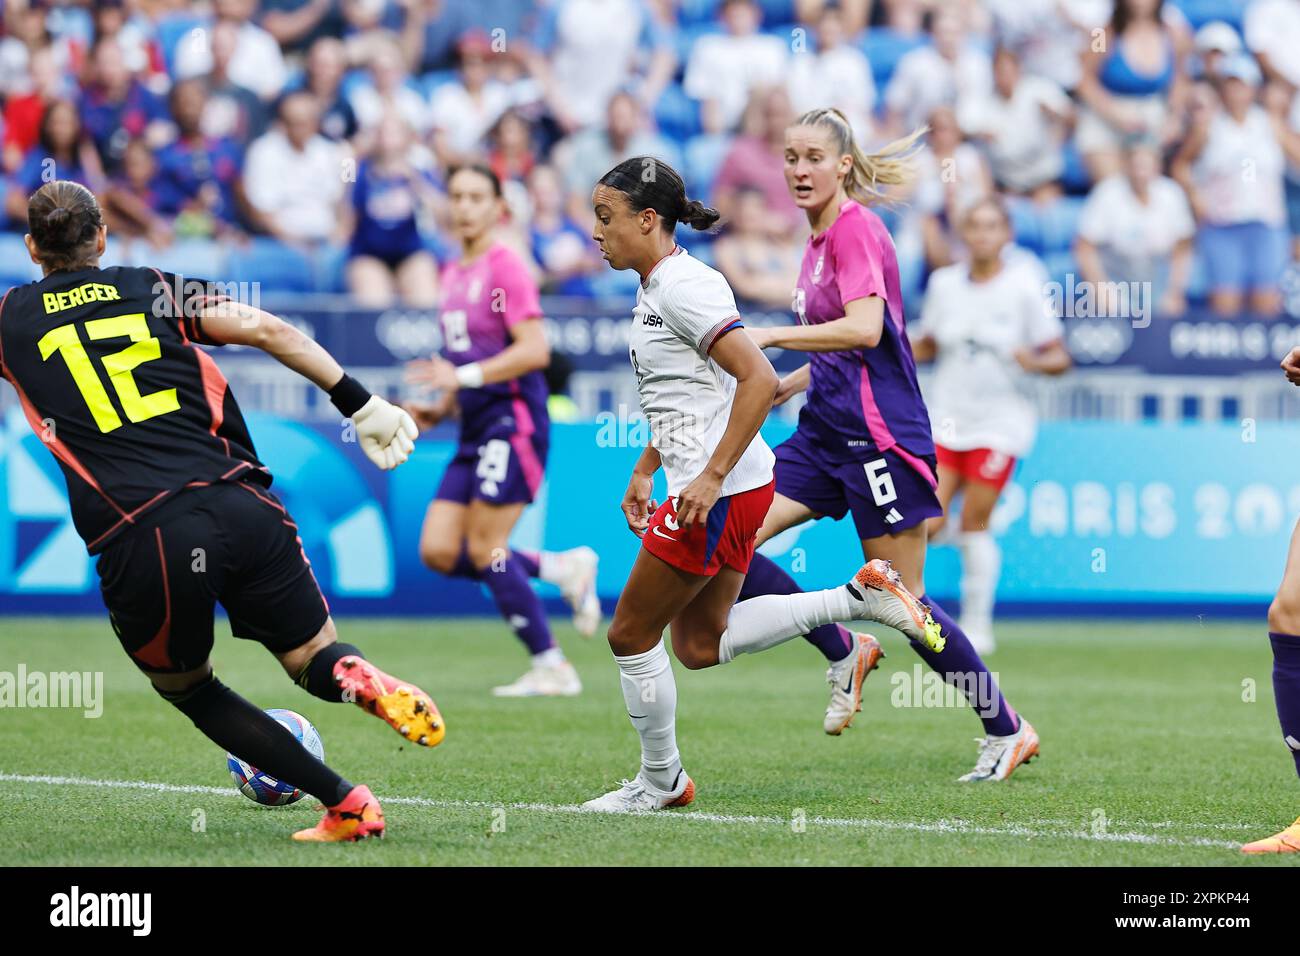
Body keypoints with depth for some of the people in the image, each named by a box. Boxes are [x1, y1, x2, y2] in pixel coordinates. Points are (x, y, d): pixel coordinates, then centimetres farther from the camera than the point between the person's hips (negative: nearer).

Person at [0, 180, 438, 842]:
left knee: (186, 689, 22)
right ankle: (366, 683, -23)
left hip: (137, 545, -2)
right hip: (239, 506, 2)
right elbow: (267, 330, 4)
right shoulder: (155, 289, 16)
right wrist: (360, 404, 7)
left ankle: (346, 804, 9)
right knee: (315, 660, 16)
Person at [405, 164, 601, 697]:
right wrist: (440, 410, 13)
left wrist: (463, 376, -23)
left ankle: (551, 668, -1)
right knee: (439, 552, -1)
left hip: (512, 422, -9)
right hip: (476, 431, 9)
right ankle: (563, 569, 13)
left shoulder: (505, 268, -9)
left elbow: (534, 350, -19)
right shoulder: (453, 274, 17)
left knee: (484, 550, -10)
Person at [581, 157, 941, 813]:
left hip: (721, 492, -10)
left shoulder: (682, 285, -17)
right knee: (700, 645, 14)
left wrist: (711, 476, -27)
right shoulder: (655, 288, 13)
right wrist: (643, 473, 24)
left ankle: (660, 781, 15)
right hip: (704, 485, 10)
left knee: (632, 635, 0)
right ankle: (858, 598, 13)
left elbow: (759, 381, -25)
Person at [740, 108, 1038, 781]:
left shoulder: (855, 228, -13)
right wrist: (785, 386, 15)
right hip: (825, 433, 9)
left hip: (879, 434, -9)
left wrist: (770, 336, -29)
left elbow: (864, 329, -28)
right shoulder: (820, 239, 14)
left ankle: (1007, 731, 13)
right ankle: (844, 655, 10)